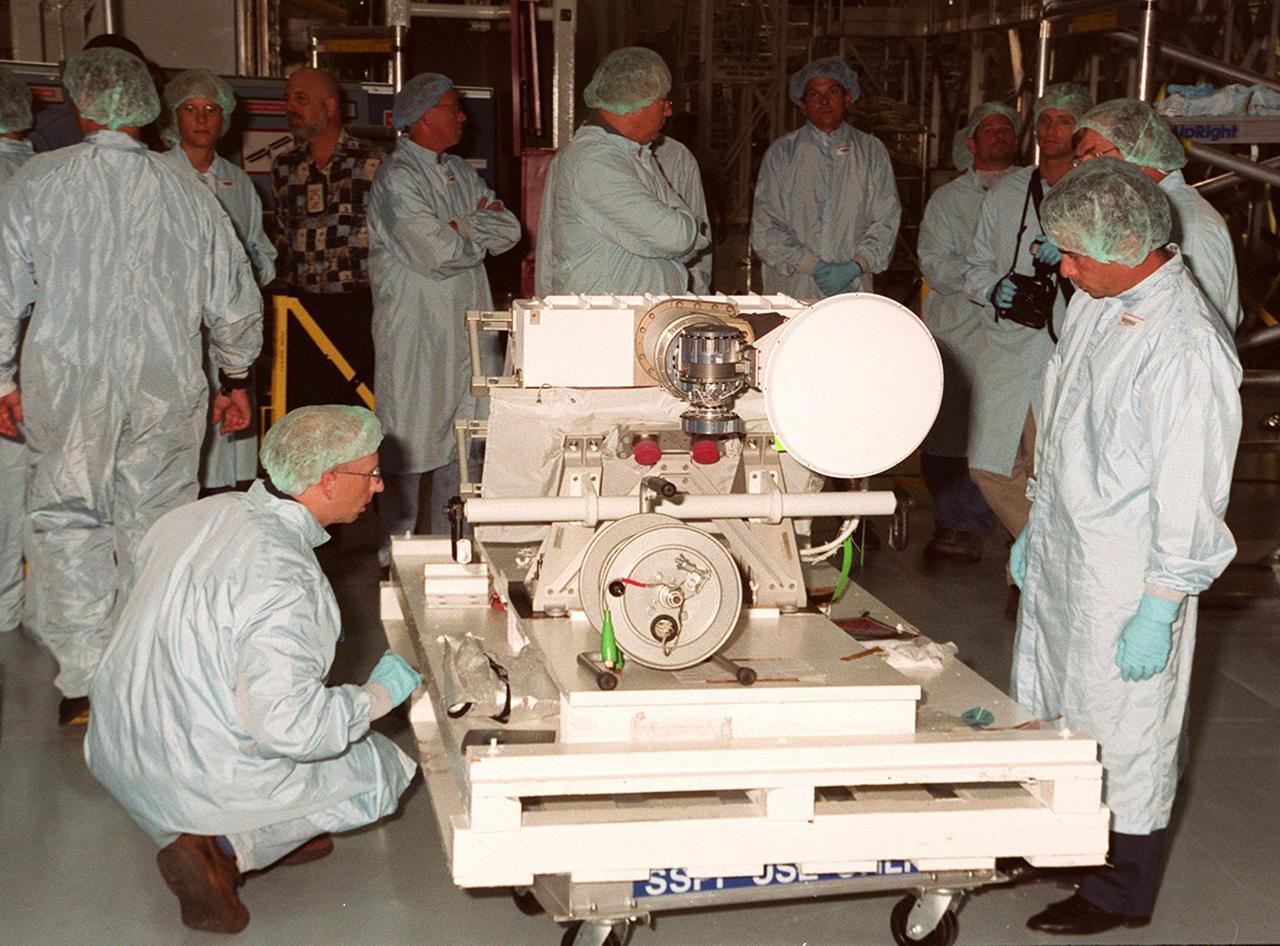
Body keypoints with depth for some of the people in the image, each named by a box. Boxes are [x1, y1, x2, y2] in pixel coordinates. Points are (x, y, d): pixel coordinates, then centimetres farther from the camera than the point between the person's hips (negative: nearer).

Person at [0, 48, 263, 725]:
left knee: (65, 520, 8)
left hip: (66, 383, -1)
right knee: (154, 525, 11)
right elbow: (235, 302, 9)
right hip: (166, 387, 2)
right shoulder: (189, 194, 3)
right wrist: (236, 378, 22)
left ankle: (84, 680, 4)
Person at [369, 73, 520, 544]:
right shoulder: (397, 178, -11)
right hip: (414, 333, -8)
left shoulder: (460, 173, 15)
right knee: (409, 442, -2)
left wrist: (459, 228, -9)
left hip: (464, 327, 8)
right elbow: (437, 253, -21)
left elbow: (510, 229, 6)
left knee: (462, 439, 11)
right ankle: (399, 548, 8)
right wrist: (480, 233, -3)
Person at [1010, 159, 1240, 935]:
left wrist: (1160, 610, -19)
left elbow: (1192, 498, -22)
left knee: (1125, 732, 6)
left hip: (1128, 575, -9)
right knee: (1045, 708, 21)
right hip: (1059, 552, 9)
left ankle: (1123, 893, 24)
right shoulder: (1095, 303, 3)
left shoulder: (1188, 348, -25)